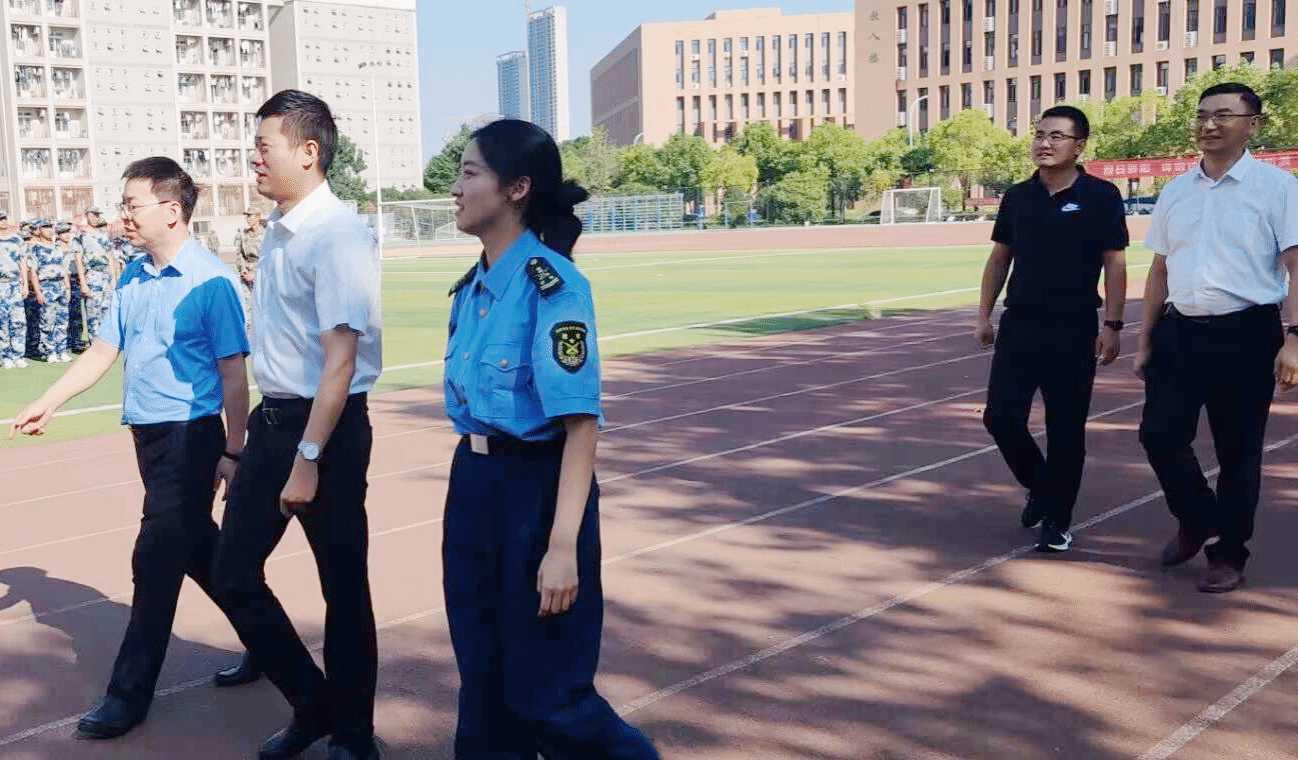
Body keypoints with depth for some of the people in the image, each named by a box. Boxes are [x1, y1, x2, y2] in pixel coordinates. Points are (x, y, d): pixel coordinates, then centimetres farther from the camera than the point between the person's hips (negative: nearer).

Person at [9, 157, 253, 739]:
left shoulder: (210, 281, -14)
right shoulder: (133, 277, 8)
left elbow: (233, 373, -14)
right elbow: (103, 351, 15)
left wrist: (232, 452, -14)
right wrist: (48, 403, 9)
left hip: (191, 435, -8)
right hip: (147, 431, 8)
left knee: (157, 559, -3)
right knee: (198, 548, 17)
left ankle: (130, 693, 10)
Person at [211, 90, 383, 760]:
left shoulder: (337, 236, -17)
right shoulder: (276, 230, 9)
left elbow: (341, 358, -22)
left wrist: (308, 459, -23)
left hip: (327, 425, -8)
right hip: (272, 419, 9)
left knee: (344, 586, 7)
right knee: (233, 573, 12)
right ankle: (311, 703, 32)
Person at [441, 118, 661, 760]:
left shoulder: (552, 285, -17)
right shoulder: (471, 289, 8)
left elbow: (581, 423, -21)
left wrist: (563, 545, -24)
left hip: (536, 489, -8)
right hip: (473, 487, 8)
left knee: (545, 694, 2)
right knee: (483, 680, 16)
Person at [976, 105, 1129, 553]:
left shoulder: (1100, 196, -4)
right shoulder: (1017, 196, 7)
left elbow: (1114, 263, -5)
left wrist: (1112, 325, -11)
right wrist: (984, 315, 10)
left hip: (1073, 329, -3)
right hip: (1019, 323, 4)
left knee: (1065, 429, 2)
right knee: (1000, 416, 2)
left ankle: (1056, 521, 16)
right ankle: (1039, 488, 29)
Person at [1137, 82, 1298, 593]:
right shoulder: (1175, 192, 12)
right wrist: (1146, 343, 15)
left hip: (1245, 335, -4)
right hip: (1179, 332, 4)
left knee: (1238, 452, 5)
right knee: (1159, 435, 3)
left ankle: (1228, 555, 23)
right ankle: (1196, 520, 31)